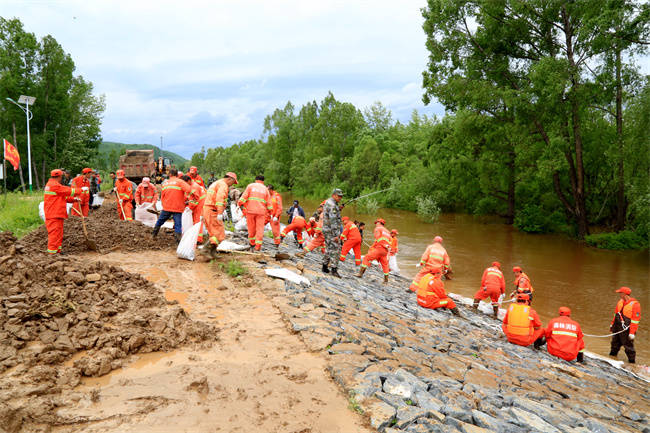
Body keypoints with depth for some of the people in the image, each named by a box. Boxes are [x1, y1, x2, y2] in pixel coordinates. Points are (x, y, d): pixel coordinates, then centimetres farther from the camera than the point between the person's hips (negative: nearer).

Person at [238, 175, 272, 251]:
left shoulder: (250, 186, 8)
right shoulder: (265, 189, 12)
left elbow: (244, 197, -4)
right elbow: (268, 203, 11)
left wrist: (239, 205, -1)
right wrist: (270, 212, 19)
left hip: (250, 210, 0)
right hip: (261, 212, 0)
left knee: (251, 229, 11)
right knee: (260, 230, 0)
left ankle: (252, 245, 21)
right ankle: (257, 247, -8)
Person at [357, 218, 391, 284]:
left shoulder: (378, 228, 5)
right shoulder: (387, 231, 27)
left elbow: (377, 240, -6)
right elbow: (389, 242, 20)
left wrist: (371, 248, 0)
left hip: (379, 248, -7)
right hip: (385, 250, 7)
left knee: (367, 258, -4)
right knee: (384, 264, 17)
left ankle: (360, 273, -13)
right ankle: (386, 280, 21)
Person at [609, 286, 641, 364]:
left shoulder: (635, 304, -18)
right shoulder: (620, 301, 5)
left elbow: (636, 320, -18)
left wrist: (632, 333, -19)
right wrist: (612, 324, 22)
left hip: (626, 330, -7)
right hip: (617, 328, 7)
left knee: (628, 346, 2)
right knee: (615, 343, 21)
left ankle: (632, 361, 17)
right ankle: (612, 355, 39)